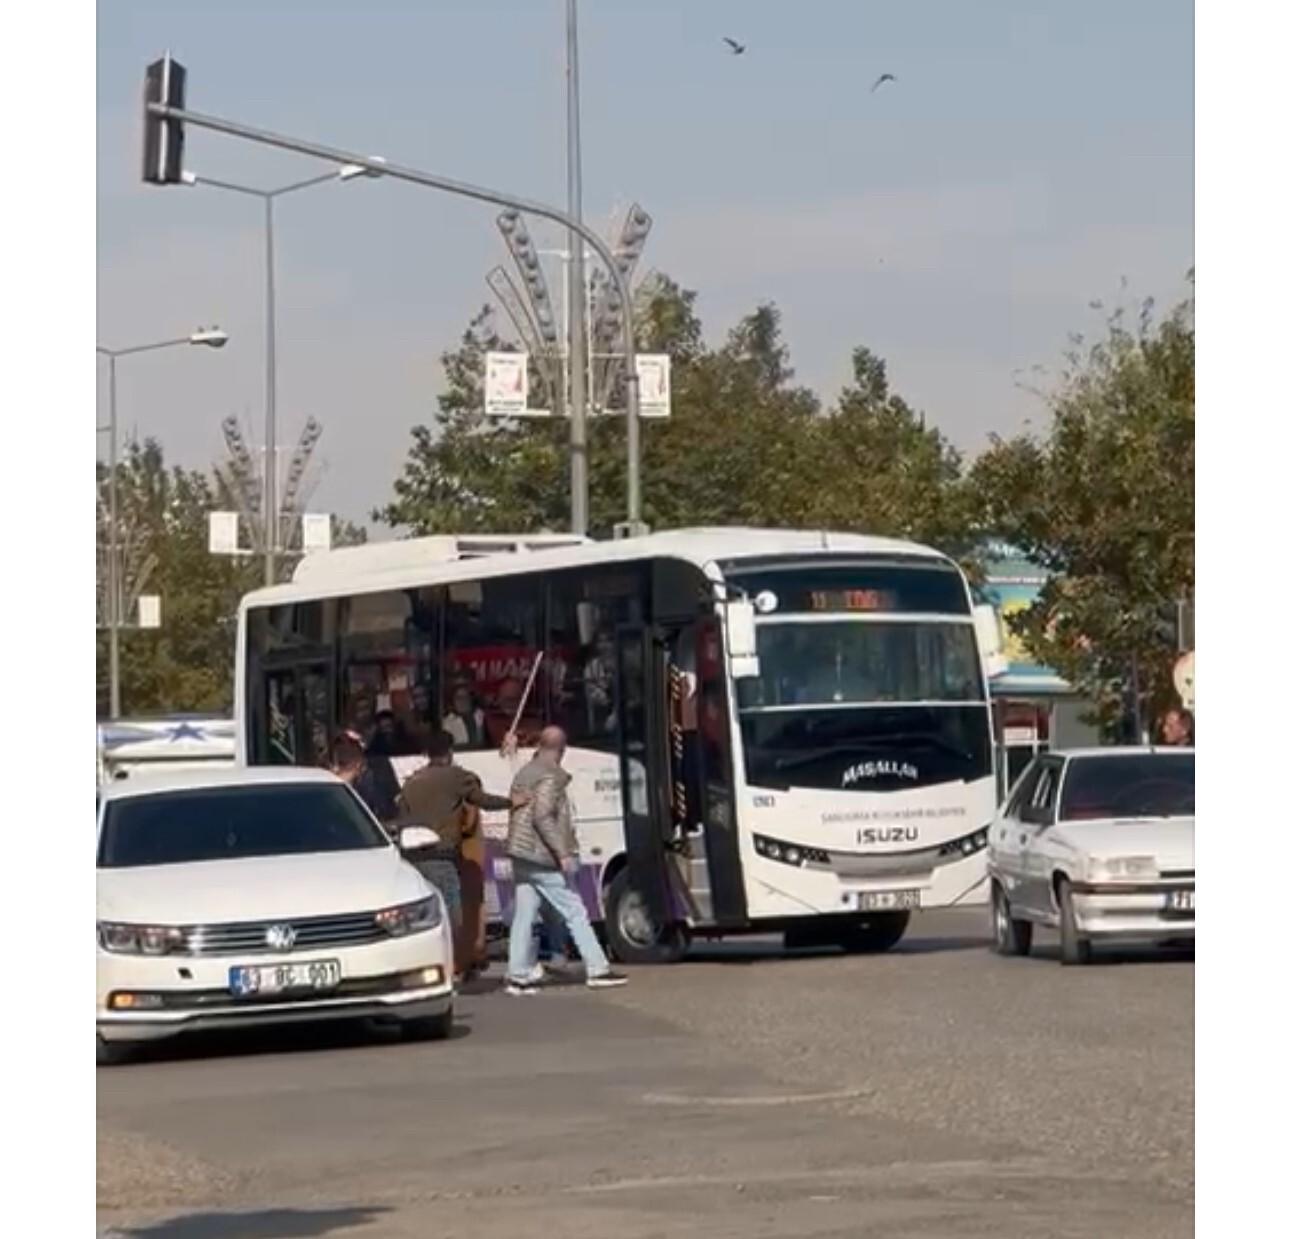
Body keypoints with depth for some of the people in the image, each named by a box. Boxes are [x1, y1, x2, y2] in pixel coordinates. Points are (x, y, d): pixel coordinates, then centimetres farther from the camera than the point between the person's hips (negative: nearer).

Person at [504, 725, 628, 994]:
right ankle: (597, 969, -2)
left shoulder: (524, 773, 15)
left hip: (521, 856, 8)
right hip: (542, 858, -8)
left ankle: (518, 975, 4)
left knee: (524, 915, 7)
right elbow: (542, 816, -22)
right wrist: (563, 853, -21)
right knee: (575, 913, -3)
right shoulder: (550, 777, -12)